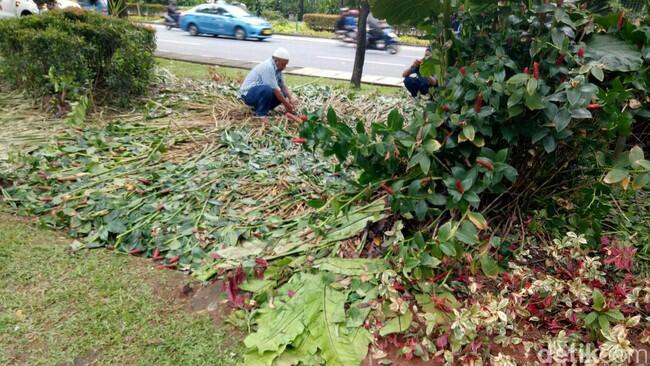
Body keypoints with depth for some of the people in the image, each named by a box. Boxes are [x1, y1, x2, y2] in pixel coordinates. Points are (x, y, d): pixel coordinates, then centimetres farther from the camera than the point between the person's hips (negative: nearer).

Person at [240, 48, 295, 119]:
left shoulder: (277, 68, 4)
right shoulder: (268, 67, -24)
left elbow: (283, 86, 3)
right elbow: (275, 90, -26)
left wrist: (290, 101, -10)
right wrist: (287, 105, -21)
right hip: (248, 93, -9)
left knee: (283, 94, -1)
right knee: (268, 89, -36)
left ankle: (259, 108, 6)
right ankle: (261, 115, -19)